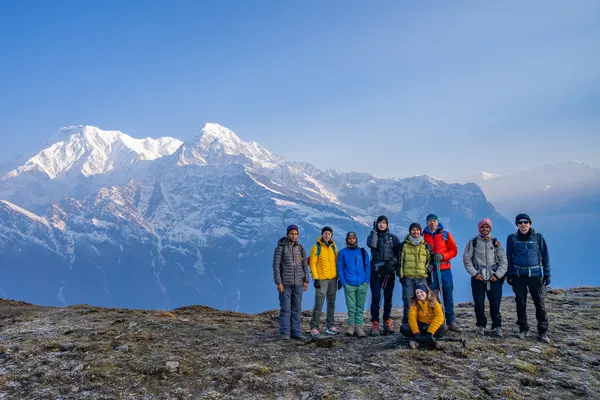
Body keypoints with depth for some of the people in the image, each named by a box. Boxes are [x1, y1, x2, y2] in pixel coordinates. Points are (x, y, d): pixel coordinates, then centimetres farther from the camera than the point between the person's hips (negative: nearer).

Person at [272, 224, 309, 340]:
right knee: (285, 308, -2)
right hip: (285, 283, -4)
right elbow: (276, 266, -11)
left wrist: (306, 281, 1)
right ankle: (285, 333, 6)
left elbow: (304, 265, 8)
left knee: (296, 308, 6)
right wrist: (278, 283, -16)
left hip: (298, 283, 4)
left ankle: (295, 332, 11)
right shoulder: (280, 248, -8)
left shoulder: (300, 248, 6)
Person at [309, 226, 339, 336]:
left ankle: (329, 326, 19)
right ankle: (314, 327, 2)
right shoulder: (316, 247, -5)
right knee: (319, 304, -7)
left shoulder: (333, 247, 10)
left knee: (331, 303, 10)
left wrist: (339, 277, 9)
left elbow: (336, 263, 14)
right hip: (321, 279, -5)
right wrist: (315, 278, -13)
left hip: (333, 279, 5)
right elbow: (312, 264, -7)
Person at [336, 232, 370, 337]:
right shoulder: (342, 253, 5)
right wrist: (343, 282, -6)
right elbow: (340, 268, 4)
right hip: (349, 284, -1)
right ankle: (351, 326, 8)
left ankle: (359, 327, 9)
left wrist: (367, 280, -2)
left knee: (360, 307, 4)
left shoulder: (363, 252, 9)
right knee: (351, 307, 0)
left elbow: (367, 266, 9)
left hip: (362, 284, 2)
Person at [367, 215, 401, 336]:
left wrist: (393, 262, -12)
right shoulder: (373, 235, 10)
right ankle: (375, 325, -8)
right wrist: (374, 231, -6)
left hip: (389, 271, 1)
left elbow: (399, 253, 4)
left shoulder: (393, 238, 11)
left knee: (388, 297, 3)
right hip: (376, 270, -1)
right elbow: (372, 244, -14)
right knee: (375, 297, -9)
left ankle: (387, 323, 11)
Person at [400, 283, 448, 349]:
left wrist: (430, 332, -35)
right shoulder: (414, 303, -7)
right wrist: (416, 333, -34)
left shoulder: (433, 302, -10)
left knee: (444, 327, -32)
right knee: (403, 328, -25)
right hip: (420, 327, 1)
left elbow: (439, 317, -24)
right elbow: (412, 317, -18)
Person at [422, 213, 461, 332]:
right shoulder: (423, 236, 7)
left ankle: (451, 322, 13)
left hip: (444, 269, 1)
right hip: (430, 270, -1)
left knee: (448, 296, 4)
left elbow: (454, 250, 5)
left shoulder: (446, 234, 8)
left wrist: (442, 256, -11)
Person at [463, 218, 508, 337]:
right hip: (478, 278, 0)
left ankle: (497, 327, 12)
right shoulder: (473, 242, 6)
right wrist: (474, 273, -7)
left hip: (494, 278, 1)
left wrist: (497, 274, -4)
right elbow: (466, 259, 3)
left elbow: (503, 260, 7)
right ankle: (480, 325, 19)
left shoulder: (495, 242, 10)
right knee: (479, 304, 3)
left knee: (495, 304, -1)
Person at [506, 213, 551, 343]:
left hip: (535, 275, -1)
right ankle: (523, 329, 19)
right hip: (518, 275, 1)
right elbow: (509, 257, 8)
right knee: (520, 303, 7)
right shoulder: (512, 238, 3)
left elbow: (545, 255, 5)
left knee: (540, 303, -2)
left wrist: (547, 274, 1)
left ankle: (543, 332, 5)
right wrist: (509, 274, 4)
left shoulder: (538, 237, 1)